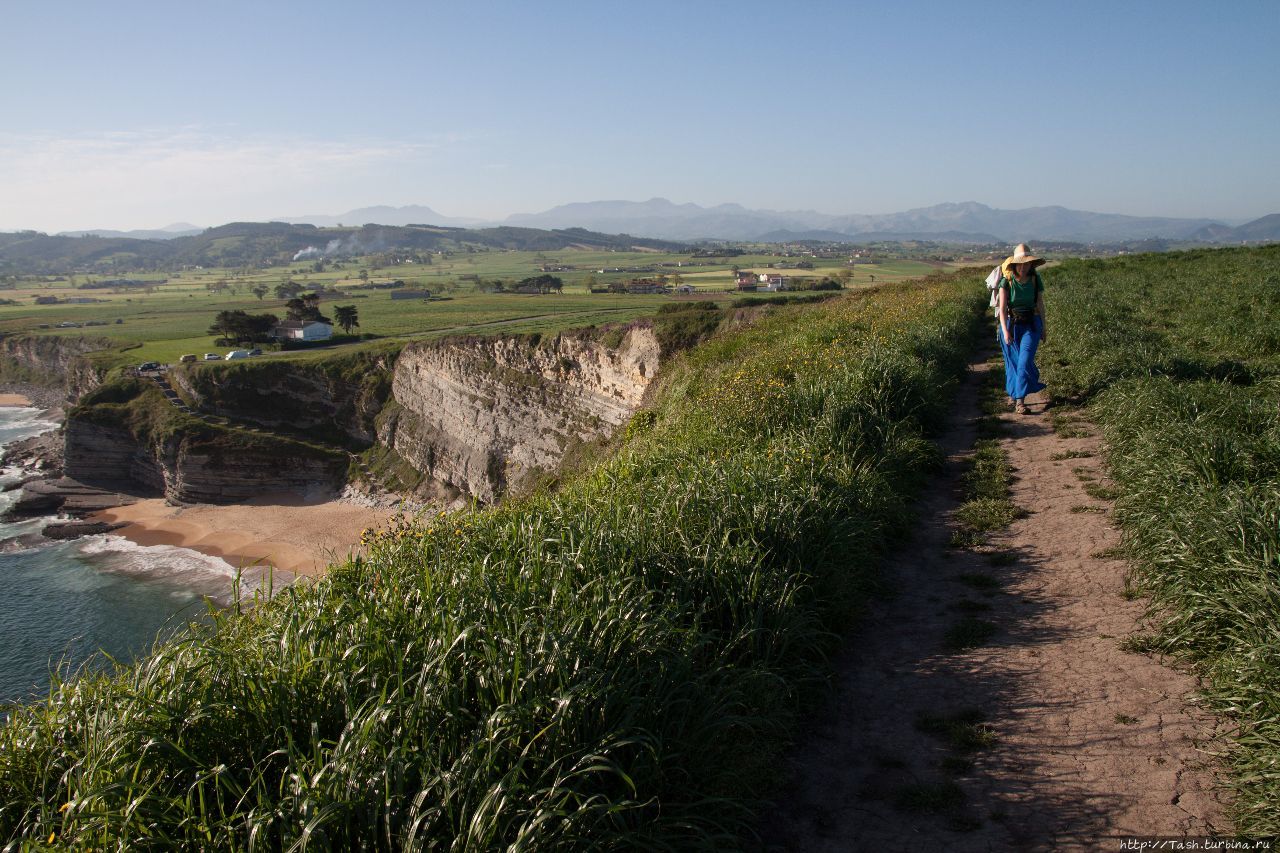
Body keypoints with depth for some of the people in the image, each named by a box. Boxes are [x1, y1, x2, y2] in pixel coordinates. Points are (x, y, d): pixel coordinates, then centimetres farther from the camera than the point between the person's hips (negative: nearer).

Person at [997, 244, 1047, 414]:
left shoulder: (1036, 280, -3)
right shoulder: (1006, 281, -9)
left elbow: (1040, 305, 7)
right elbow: (1002, 308, -13)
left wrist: (1043, 328, 12)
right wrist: (1005, 331, -22)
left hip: (1031, 324, 0)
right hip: (1011, 323, 0)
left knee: (1025, 361, -11)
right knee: (1013, 361, 8)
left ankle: (1020, 400, -13)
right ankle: (1012, 392, 30)